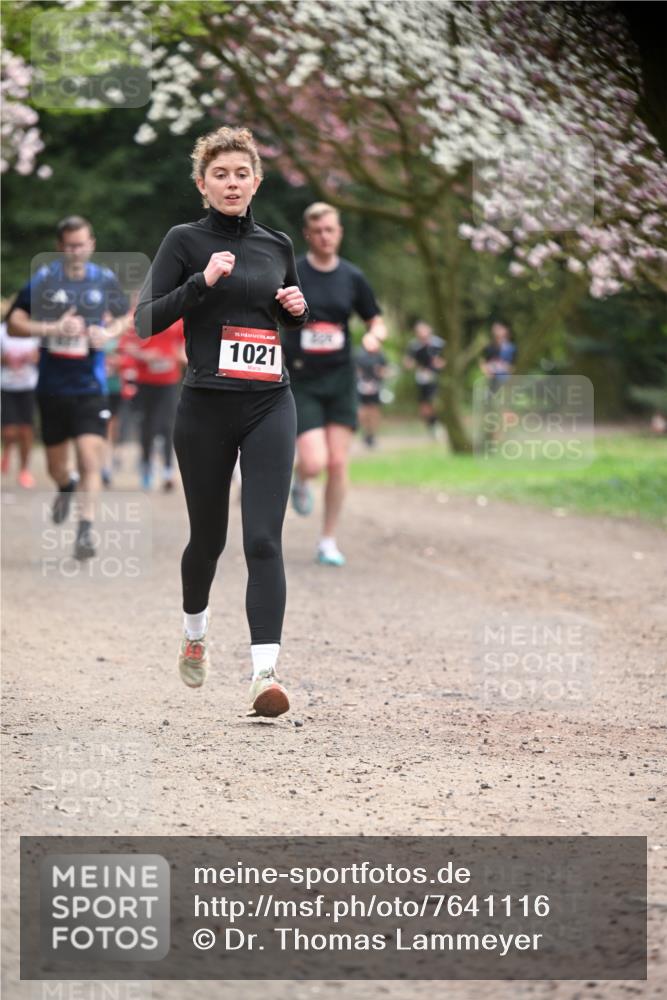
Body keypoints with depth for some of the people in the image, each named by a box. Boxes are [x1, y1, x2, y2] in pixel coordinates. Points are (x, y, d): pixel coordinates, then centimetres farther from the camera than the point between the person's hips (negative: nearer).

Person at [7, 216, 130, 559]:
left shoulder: (105, 279, 2)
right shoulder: (44, 278, -6)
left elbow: (124, 316, 18)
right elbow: (14, 323, -5)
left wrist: (109, 333, -3)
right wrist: (53, 329, -19)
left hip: (90, 388, 0)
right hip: (52, 387, 0)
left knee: (90, 457, -15)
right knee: (56, 466, 13)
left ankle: (85, 528, -10)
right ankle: (66, 487, 48)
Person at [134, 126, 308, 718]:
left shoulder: (278, 245, 10)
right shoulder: (186, 241, -2)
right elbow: (146, 321, -8)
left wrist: (299, 307, 3)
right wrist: (202, 281, -20)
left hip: (270, 406, 2)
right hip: (206, 407, -2)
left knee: (263, 538, -11)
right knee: (208, 535, 13)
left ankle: (266, 671, -17)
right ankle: (195, 634, 42)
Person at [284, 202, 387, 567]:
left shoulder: (352, 277, 4)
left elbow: (377, 322, 13)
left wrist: (375, 335, -10)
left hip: (340, 379, 3)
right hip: (301, 382, -3)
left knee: (338, 462, -2)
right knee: (314, 462, -15)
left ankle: (328, 540, 12)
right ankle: (300, 481, 24)